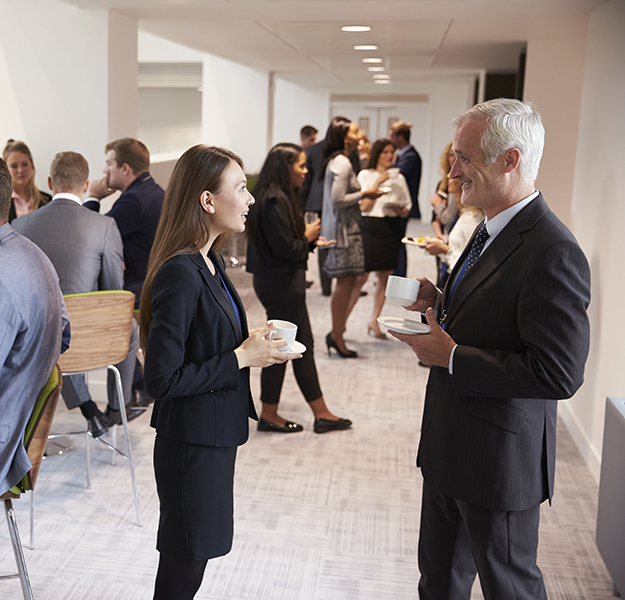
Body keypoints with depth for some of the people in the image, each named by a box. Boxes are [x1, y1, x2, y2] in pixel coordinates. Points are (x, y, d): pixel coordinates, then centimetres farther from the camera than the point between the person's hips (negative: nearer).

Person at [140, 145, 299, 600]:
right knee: (185, 563, 9)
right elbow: (162, 379, -25)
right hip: (191, 440, -9)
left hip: (217, 434, 9)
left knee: (193, 554, 22)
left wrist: (253, 345, 0)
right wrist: (242, 358, -20)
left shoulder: (211, 262, 6)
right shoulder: (179, 274, -24)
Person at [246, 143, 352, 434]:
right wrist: (308, 237, -7)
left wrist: (310, 241, 10)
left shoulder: (278, 196, 12)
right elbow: (284, 248, -23)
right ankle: (268, 415, 17)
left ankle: (321, 414, 21)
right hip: (281, 285, -11)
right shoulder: (275, 200, -20)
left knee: (303, 344, 13)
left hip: (286, 282, 11)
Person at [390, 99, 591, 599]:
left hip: (501, 455, -9)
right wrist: (441, 303, -1)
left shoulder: (553, 252, -25)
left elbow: (559, 373, -29)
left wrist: (452, 357, -23)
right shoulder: (493, 229, 6)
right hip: (450, 443, 9)